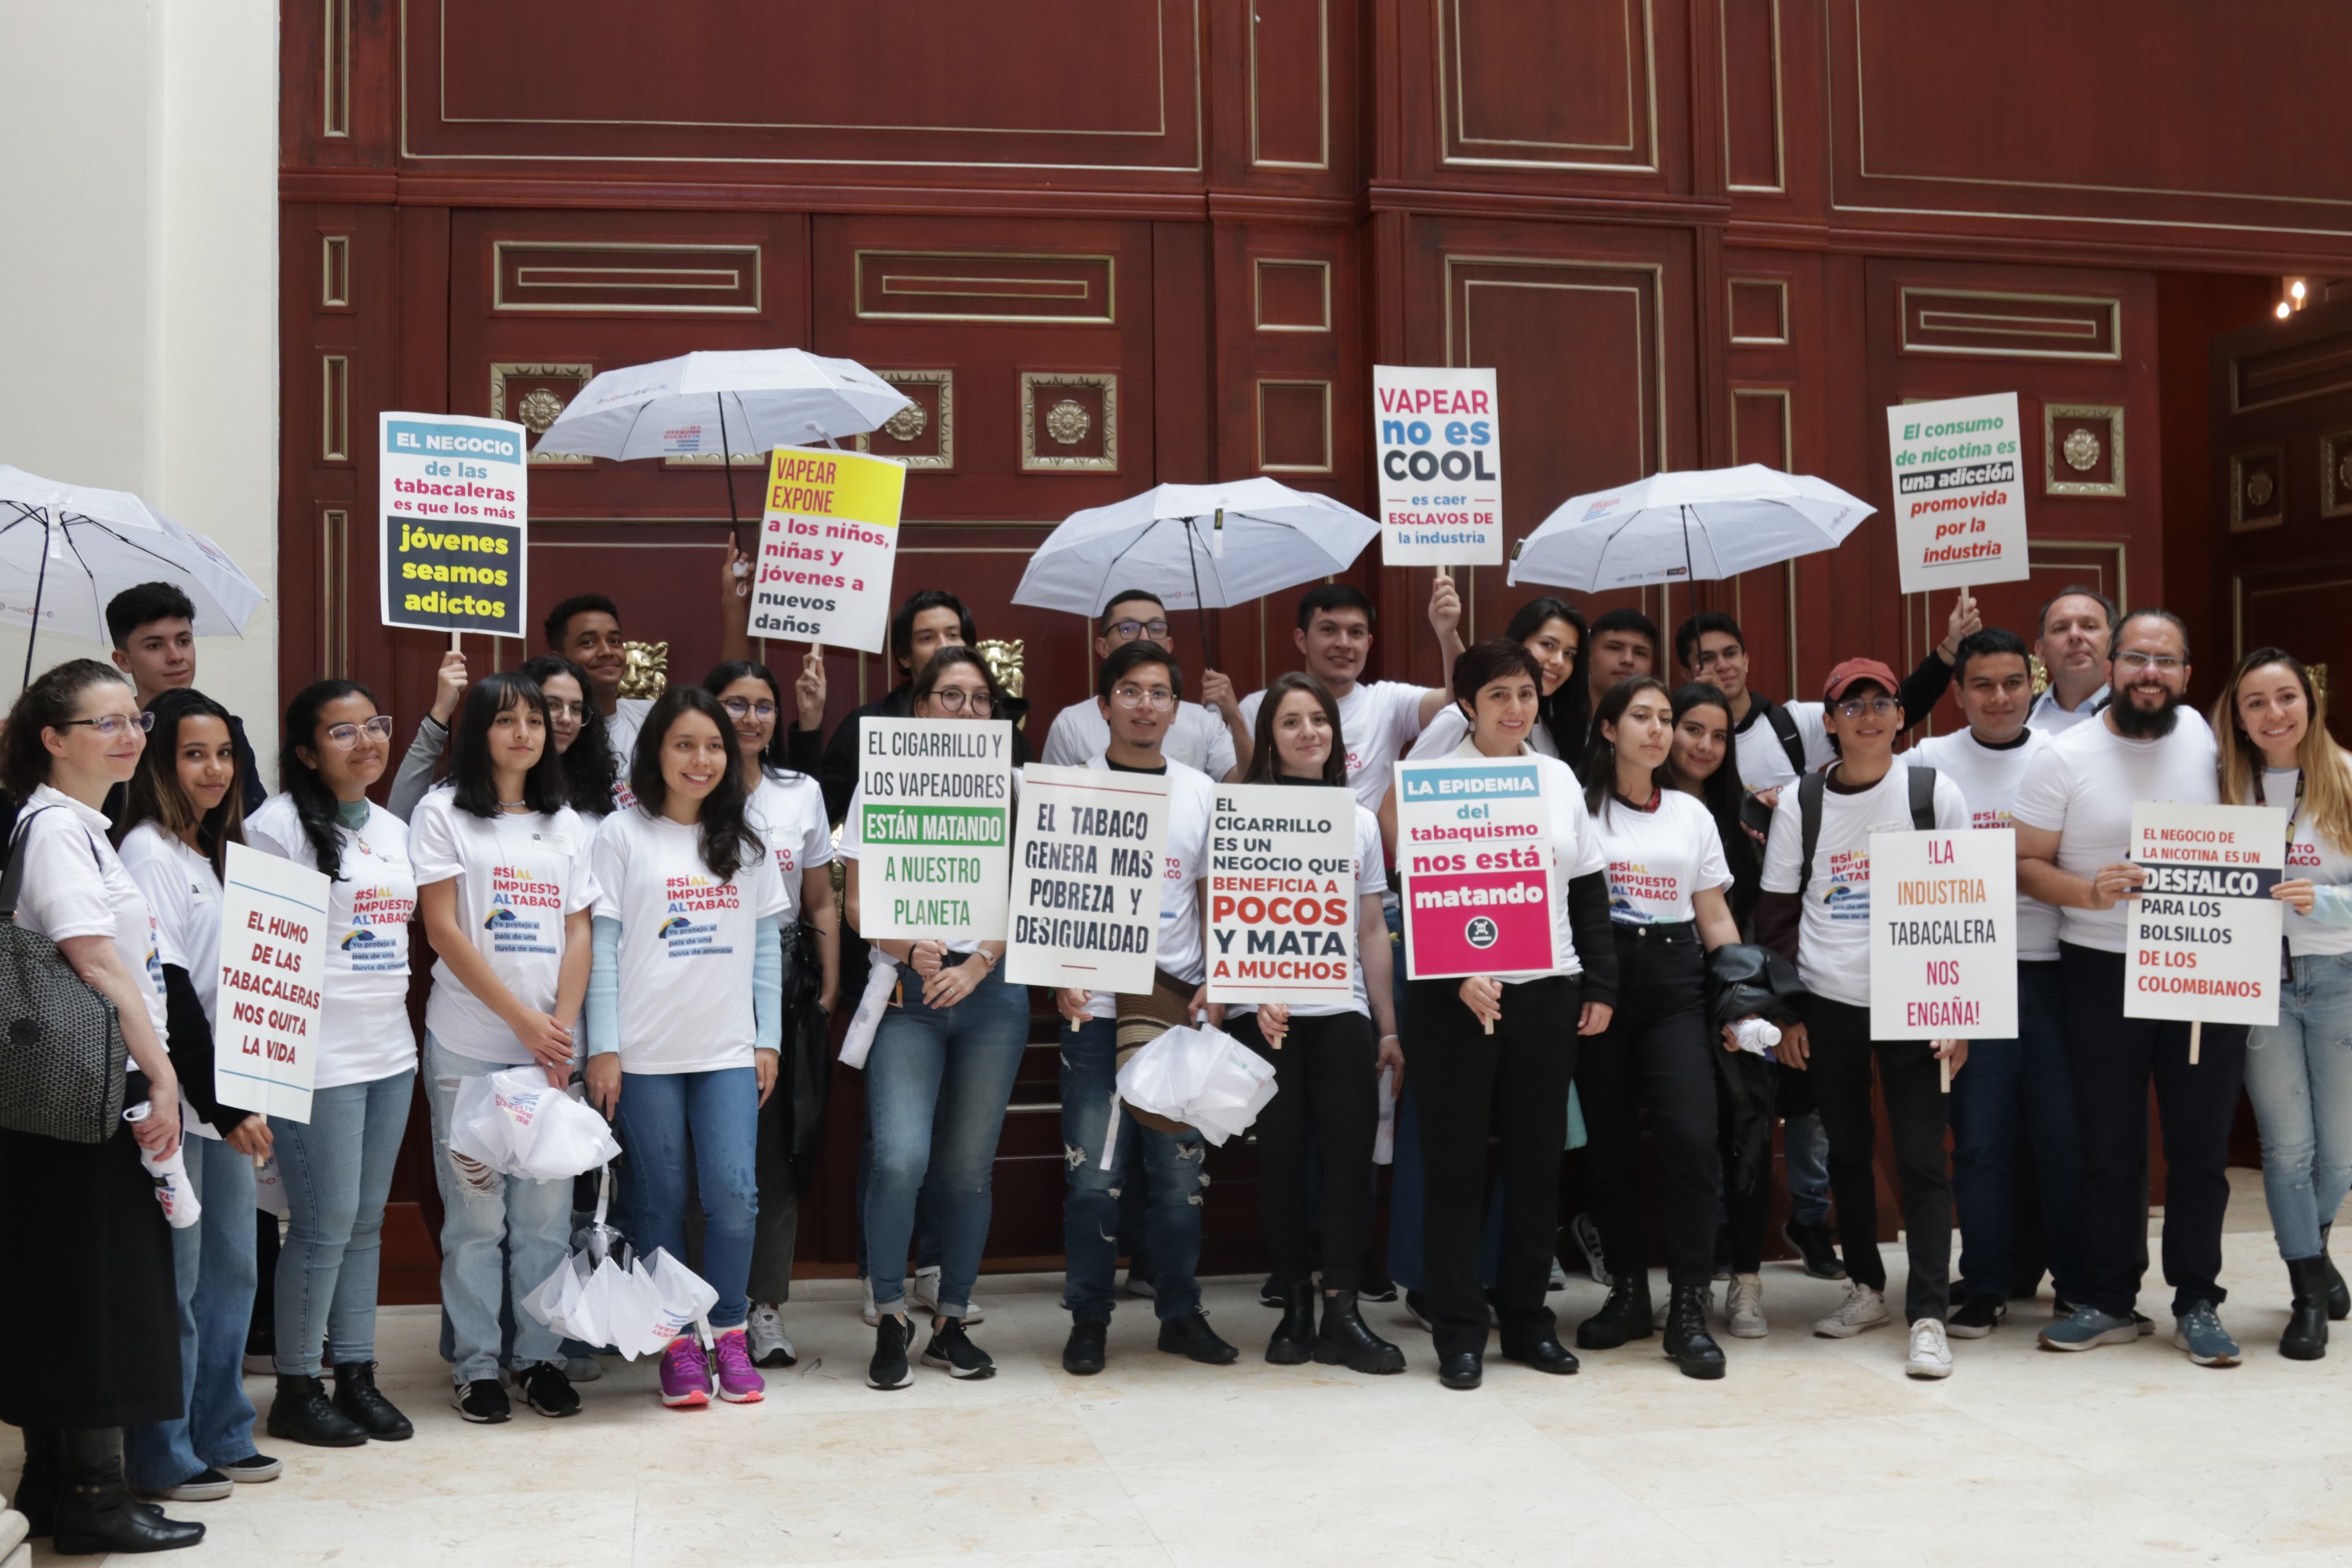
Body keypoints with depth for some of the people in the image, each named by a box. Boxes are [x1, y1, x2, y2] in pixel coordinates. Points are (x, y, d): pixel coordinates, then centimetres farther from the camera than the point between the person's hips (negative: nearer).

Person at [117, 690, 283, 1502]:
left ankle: (222, 1435, 24)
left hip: (227, 1097, 8)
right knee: (174, 1281, 0)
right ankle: (162, 1458, 10)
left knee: (232, 1269, 13)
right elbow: (164, 992, -16)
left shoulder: (214, 852, 15)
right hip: (178, 1102, -8)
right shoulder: (147, 853, -11)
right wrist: (220, 1103, -17)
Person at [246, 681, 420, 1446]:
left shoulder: (394, 830, 14)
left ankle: (357, 1375, 20)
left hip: (389, 1052, 7)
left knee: (366, 1220, 11)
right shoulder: (280, 825, -8)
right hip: (318, 1058, -7)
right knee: (326, 1225, -3)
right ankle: (296, 1389, 11)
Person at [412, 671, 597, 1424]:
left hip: (551, 1047, 3)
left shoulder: (566, 824, 14)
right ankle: (475, 1363, 11)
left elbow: (578, 934, 9)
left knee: (547, 1209, 5)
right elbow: (443, 930, -6)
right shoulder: (443, 813, 1)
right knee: (476, 1213, 0)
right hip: (468, 1046, -3)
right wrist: (523, 1020, -10)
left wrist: (562, 1026, -6)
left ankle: (541, 1355, 15)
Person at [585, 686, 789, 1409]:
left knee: (734, 1193, -5)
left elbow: (766, 944, 11)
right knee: (662, 1199, 4)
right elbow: (603, 944, -2)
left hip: (730, 1050, 2)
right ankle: (678, 1343, 16)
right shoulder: (622, 834, 0)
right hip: (646, 1052, -2)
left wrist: (769, 1039, 5)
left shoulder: (746, 840, 10)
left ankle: (729, 1332, 12)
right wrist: (603, 1048, -6)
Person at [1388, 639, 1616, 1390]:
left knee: (1538, 1160, 9)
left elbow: (1589, 891, 15)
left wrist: (1599, 984, 8)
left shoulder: (1559, 778, 11)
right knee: (1456, 1165, 1)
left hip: (1547, 991, 4)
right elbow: (1420, 894, -8)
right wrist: (1459, 975, -20)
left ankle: (1526, 1318, 21)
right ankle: (1459, 1332, 9)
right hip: (1455, 995, -4)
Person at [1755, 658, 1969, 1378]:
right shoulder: (1799, 803, 2)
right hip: (1826, 1003, 2)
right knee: (1846, 1148, 11)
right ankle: (1866, 1286, 26)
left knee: (1921, 1156, -5)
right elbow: (1776, 913, 6)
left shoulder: (1935, 793, -1)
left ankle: (1928, 1317, -2)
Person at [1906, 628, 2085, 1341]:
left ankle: (2079, 1280, 18)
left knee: (2065, 1133, 4)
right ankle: (1984, 1287, 13)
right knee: (1980, 1136, 3)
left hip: (2053, 969, 1)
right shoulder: (1928, 761, 4)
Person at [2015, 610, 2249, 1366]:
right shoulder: (2064, 758, -4)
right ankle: (2107, 1302, 19)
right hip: (2102, 972, -1)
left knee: (2201, 1148, 7)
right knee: (2109, 1150, 7)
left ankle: (2197, 1304, 19)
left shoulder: (2213, 743, 2)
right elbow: (2025, 864, -4)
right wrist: (2087, 892, -22)